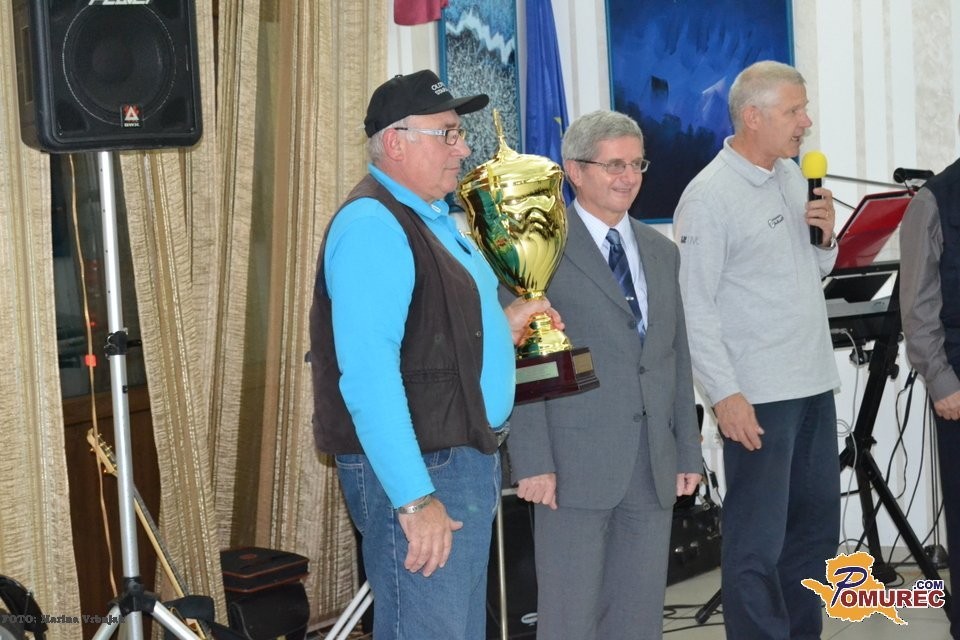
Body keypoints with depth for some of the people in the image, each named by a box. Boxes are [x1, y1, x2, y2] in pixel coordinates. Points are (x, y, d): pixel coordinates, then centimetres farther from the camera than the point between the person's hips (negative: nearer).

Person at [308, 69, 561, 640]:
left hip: (465, 459, 10)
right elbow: (368, 375, -26)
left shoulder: (434, 217, 14)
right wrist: (415, 499, -28)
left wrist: (498, 327, 9)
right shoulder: (373, 225, -17)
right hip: (420, 472, -10)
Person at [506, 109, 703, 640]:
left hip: (655, 466, 6)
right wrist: (533, 461, -14)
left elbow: (677, 358, 17)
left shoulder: (661, 252, 16)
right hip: (576, 464, -5)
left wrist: (688, 453, 12)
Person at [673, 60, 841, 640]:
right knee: (759, 539, -3)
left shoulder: (793, 177, 12)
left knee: (817, 528, 15)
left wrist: (825, 238, 1)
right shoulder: (710, 196, -12)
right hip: (757, 396, -8)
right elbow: (694, 305, -14)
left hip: (815, 385, 8)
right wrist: (726, 394, -19)